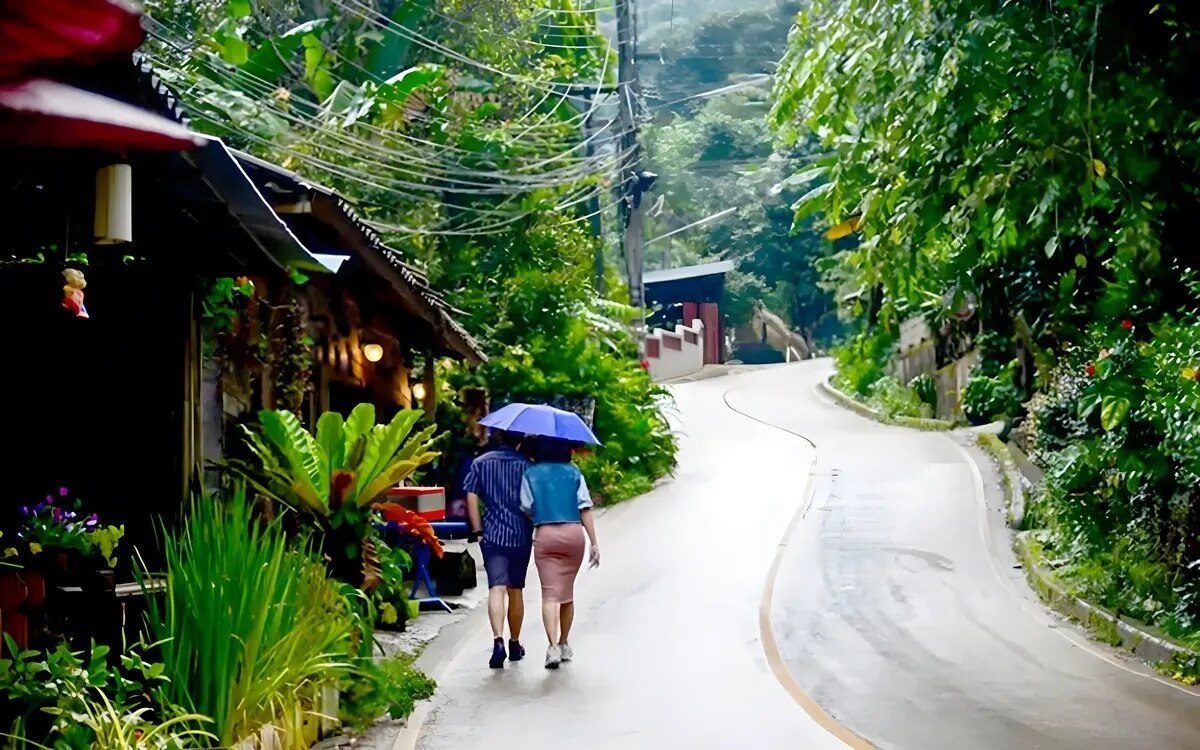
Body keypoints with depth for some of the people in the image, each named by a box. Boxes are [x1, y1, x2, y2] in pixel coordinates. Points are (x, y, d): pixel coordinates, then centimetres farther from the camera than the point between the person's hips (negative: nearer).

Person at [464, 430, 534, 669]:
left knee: (497, 587, -10)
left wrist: (477, 531, 1)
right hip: (521, 535, 1)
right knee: (516, 590, 14)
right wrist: (536, 530, 10)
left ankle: (498, 640, -30)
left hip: (492, 535, -1)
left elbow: (471, 498, -3)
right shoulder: (526, 465, 2)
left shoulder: (480, 463, 3)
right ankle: (515, 644, 25)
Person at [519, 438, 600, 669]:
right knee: (567, 592, 16)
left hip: (545, 535, -2)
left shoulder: (531, 475, 3)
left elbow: (526, 509, 1)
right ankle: (564, 644, 26)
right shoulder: (574, 473, 6)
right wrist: (594, 543, -1)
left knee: (550, 594, -6)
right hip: (573, 533, 2)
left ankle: (553, 646, -22)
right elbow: (585, 509, 0)